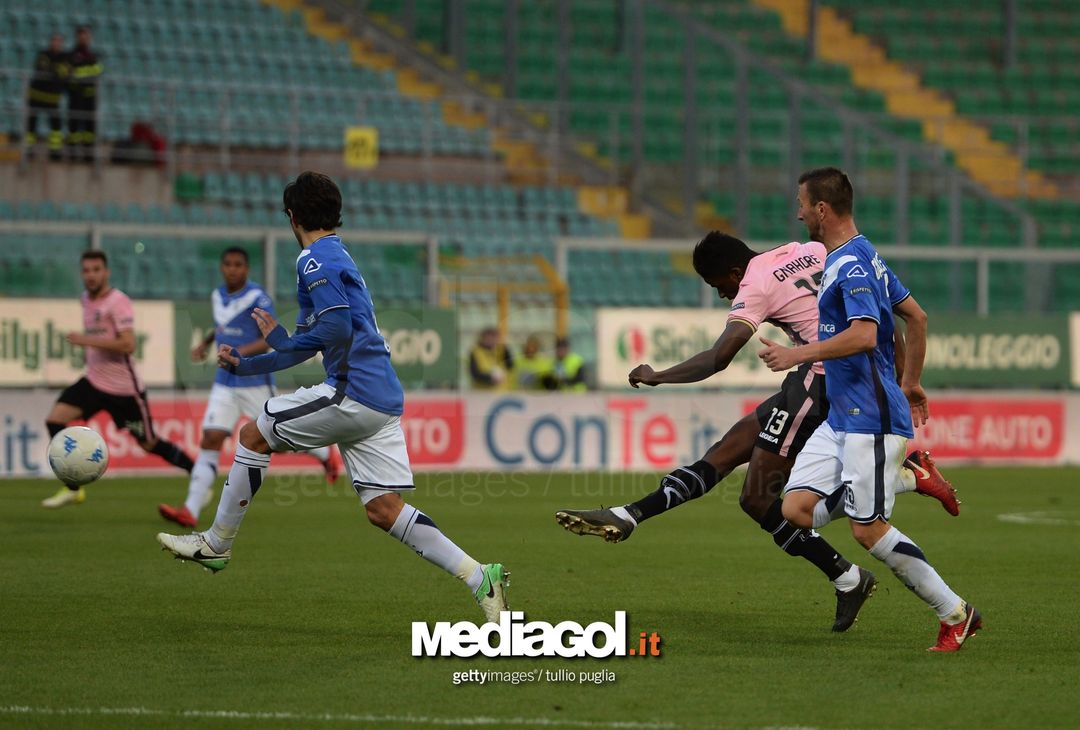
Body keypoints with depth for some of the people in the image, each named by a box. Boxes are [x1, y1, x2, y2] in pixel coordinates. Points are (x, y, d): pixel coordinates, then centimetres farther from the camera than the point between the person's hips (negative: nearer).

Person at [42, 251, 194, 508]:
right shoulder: (87, 300, 9)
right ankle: (73, 488, -4)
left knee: (149, 444, 2)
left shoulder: (118, 302, -16)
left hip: (124, 388, -7)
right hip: (94, 381, 7)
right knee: (55, 420, -11)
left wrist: (87, 341, -28)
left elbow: (127, 345, -27)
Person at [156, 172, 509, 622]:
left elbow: (336, 332, -18)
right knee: (383, 509, 4)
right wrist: (246, 365, 34)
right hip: (383, 401, 9)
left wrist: (278, 340, -5)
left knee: (253, 435, 6)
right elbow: (309, 346, 31)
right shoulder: (336, 257, 25)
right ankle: (480, 578, -6)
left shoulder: (316, 260, -6)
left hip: (353, 391, -9)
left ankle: (216, 544, 15)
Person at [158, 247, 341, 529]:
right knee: (210, 442, -8)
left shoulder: (257, 297, -13)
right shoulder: (218, 296, 9)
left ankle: (324, 453, 38)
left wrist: (241, 351, -31)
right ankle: (191, 510, -14)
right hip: (225, 383, 5)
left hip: (255, 383, -5)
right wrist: (205, 343, 12)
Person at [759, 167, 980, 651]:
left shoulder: (852, 264, -15)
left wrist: (797, 355, -23)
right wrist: (911, 383, 27)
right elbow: (916, 316, 22)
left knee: (867, 529, -7)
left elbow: (864, 335, -28)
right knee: (796, 509, 0)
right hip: (842, 418, 10)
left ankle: (954, 613, 3)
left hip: (871, 418, -10)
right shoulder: (861, 257, 15)